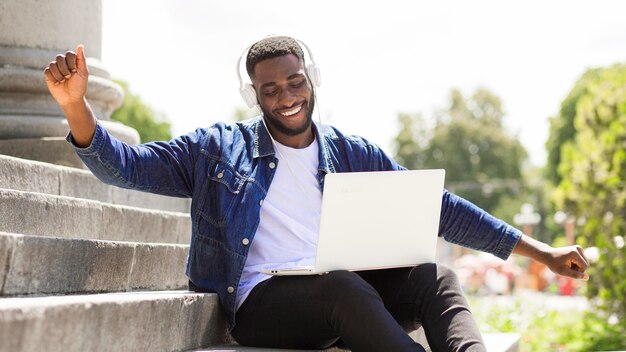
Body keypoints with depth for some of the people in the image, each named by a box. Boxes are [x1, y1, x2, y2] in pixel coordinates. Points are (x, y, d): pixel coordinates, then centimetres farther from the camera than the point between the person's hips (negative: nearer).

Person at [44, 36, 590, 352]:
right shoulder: (218, 148, 11)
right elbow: (123, 165, 6)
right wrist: (76, 105, -13)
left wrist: (540, 251, 12)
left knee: (436, 278, -22)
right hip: (263, 300, -4)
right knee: (345, 289, -34)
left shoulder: (352, 154, 16)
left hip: (345, 291, 4)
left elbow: (438, 208, 15)